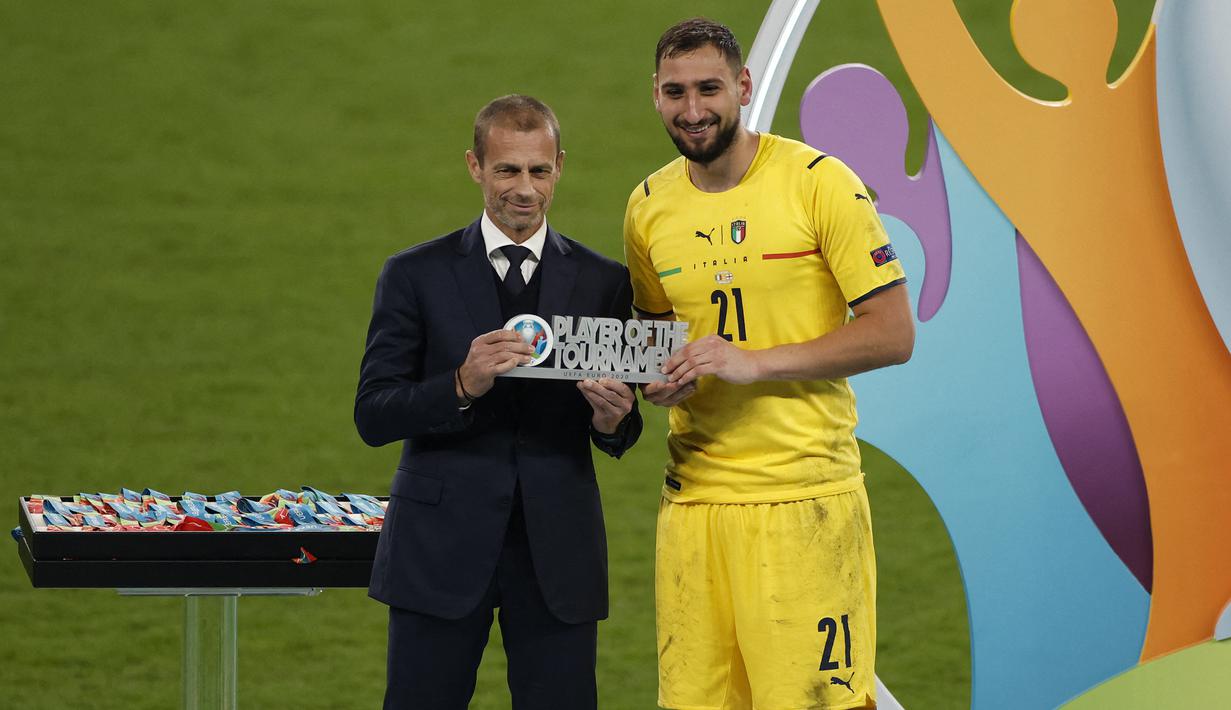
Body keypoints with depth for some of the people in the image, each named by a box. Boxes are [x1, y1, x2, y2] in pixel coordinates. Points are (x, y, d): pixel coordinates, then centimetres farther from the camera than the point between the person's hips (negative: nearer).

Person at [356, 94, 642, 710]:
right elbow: (373, 416, -4)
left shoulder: (603, 283, 8)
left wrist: (613, 420, -14)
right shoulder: (416, 276, 3)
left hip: (559, 551, 2)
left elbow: (619, 437, 10)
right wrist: (463, 385, -21)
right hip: (442, 546, -2)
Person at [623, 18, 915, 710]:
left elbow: (894, 334, -9)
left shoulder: (818, 183, -7)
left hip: (805, 497, -5)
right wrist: (654, 377, 1)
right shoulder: (649, 208, 9)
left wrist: (754, 364, -16)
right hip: (694, 494, 5)